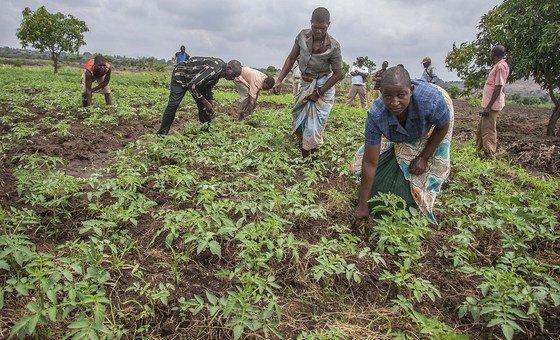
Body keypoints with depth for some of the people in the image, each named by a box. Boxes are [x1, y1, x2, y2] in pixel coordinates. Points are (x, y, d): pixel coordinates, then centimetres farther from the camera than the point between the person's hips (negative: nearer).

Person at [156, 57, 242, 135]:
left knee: (203, 106, 0)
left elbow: (209, 85, 7)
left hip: (195, 78, 8)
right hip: (181, 74, -8)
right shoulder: (214, 69, -37)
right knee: (173, 104, -13)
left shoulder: (220, 69, -8)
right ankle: (162, 133, -4)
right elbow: (192, 85, -37)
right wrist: (205, 102, -30)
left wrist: (210, 101, -5)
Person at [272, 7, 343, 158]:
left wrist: (318, 93, -17)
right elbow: (291, 58, -2)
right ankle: (304, 158, 22)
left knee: (314, 125, -5)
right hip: (305, 84, 5)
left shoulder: (333, 46, -21)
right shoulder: (303, 35, -11)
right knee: (299, 120, 8)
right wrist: (279, 80, -10)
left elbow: (338, 74, -15)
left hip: (323, 86, -4)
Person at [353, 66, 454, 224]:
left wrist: (424, 157, -19)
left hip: (430, 126, -1)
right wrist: (362, 205, -30)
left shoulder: (432, 99, -45)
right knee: (381, 169, 3)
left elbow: (443, 127, -19)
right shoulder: (375, 115, -41)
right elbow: (370, 163, -34)